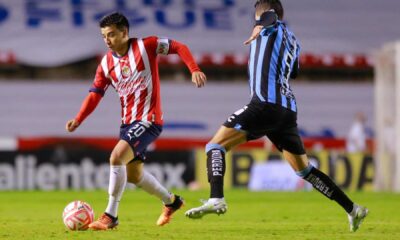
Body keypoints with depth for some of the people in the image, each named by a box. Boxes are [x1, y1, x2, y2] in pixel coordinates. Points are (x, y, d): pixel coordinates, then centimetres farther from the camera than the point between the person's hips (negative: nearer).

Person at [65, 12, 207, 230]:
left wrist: (194, 70, -20)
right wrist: (78, 120, -10)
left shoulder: (145, 46, -11)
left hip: (149, 120, -8)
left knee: (117, 157, -25)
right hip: (127, 121, 8)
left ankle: (110, 216, -17)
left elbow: (179, 47, -6)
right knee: (133, 175, 17)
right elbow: (95, 93, 3)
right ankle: (171, 201, 42)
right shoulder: (106, 63, 4)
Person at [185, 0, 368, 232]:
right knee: (304, 169, 17)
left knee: (216, 145, -6)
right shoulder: (293, 41, 25)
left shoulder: (271, 27, 5)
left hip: (266, 103, -7)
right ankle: (353, 209, 15)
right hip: (289, 109, 8)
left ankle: (216, 199, -29)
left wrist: (257, 31, 0)